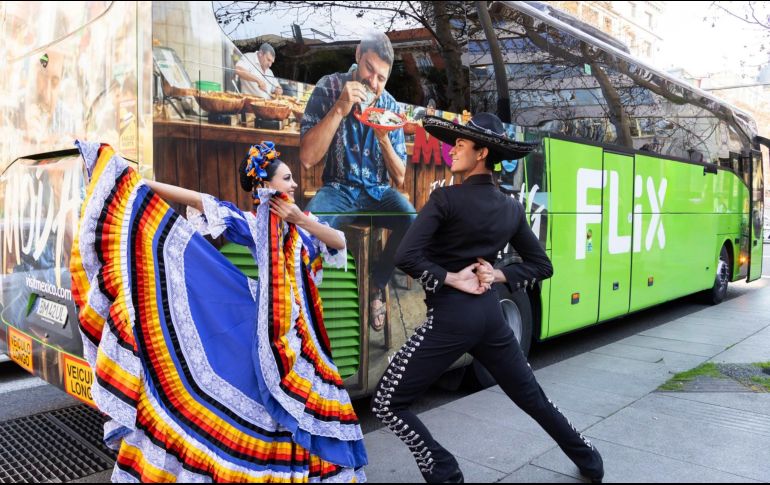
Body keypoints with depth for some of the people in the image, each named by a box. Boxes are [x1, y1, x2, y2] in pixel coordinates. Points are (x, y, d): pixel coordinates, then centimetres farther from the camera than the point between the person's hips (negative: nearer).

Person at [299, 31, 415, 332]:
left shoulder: (390, 106, 0)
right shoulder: (329, 88, -7)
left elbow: (400, 178, 0)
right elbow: (307, 158, -17)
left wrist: (383, 137, -17)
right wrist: (340, 109, -25)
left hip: (379, 192, 2)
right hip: (338, 189, -2)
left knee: (412, 222, -28)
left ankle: (377, 284, 0)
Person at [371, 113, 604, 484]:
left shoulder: (446, 198, -11)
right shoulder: (512, 209, 8)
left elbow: (406, 257, -20)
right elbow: (542, 265, 14)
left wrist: (451, 279, -10)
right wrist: (499, 275, 3)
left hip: (449, 316, -7)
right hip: (489, 313, 7)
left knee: (388, 404, 5)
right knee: (532, 396, 26)